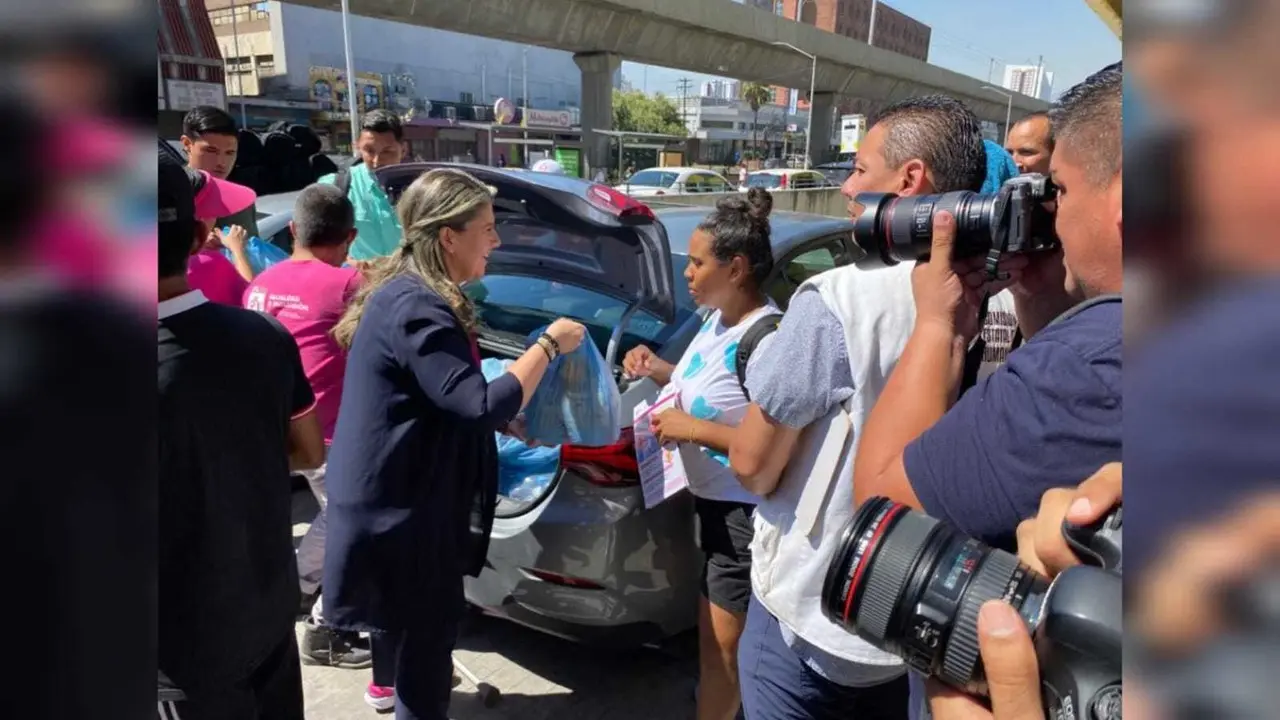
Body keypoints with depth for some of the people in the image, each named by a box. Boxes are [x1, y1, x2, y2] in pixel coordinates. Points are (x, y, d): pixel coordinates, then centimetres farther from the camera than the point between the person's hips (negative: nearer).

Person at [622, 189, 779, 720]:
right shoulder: (716, 319, 5)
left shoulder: (768, 338, -24)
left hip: (746, 513, -9)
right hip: (712, 500, 9)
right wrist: (659, 371, 3)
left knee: (725, 646, 6)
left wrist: (692, 430, -24)